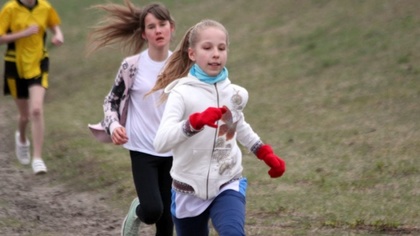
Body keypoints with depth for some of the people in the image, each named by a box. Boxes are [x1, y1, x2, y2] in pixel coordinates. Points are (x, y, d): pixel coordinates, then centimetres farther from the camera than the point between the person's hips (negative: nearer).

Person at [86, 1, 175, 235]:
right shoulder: (132, 65, -9)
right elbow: (112, 100, 0)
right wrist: (113, 125, -18)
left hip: (174, 150, 3)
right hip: (143, 150, -3)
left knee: (167, 215, 6)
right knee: (152, 211, -17)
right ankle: (137, 211, 20)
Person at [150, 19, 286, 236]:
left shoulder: (235, 94, 0)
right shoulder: (182, 93, -15)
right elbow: (160, 143, -31)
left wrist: (266, 154, 19)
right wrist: (196, 122, -44)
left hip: (228, 186, 1)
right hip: (189, 190, -1)